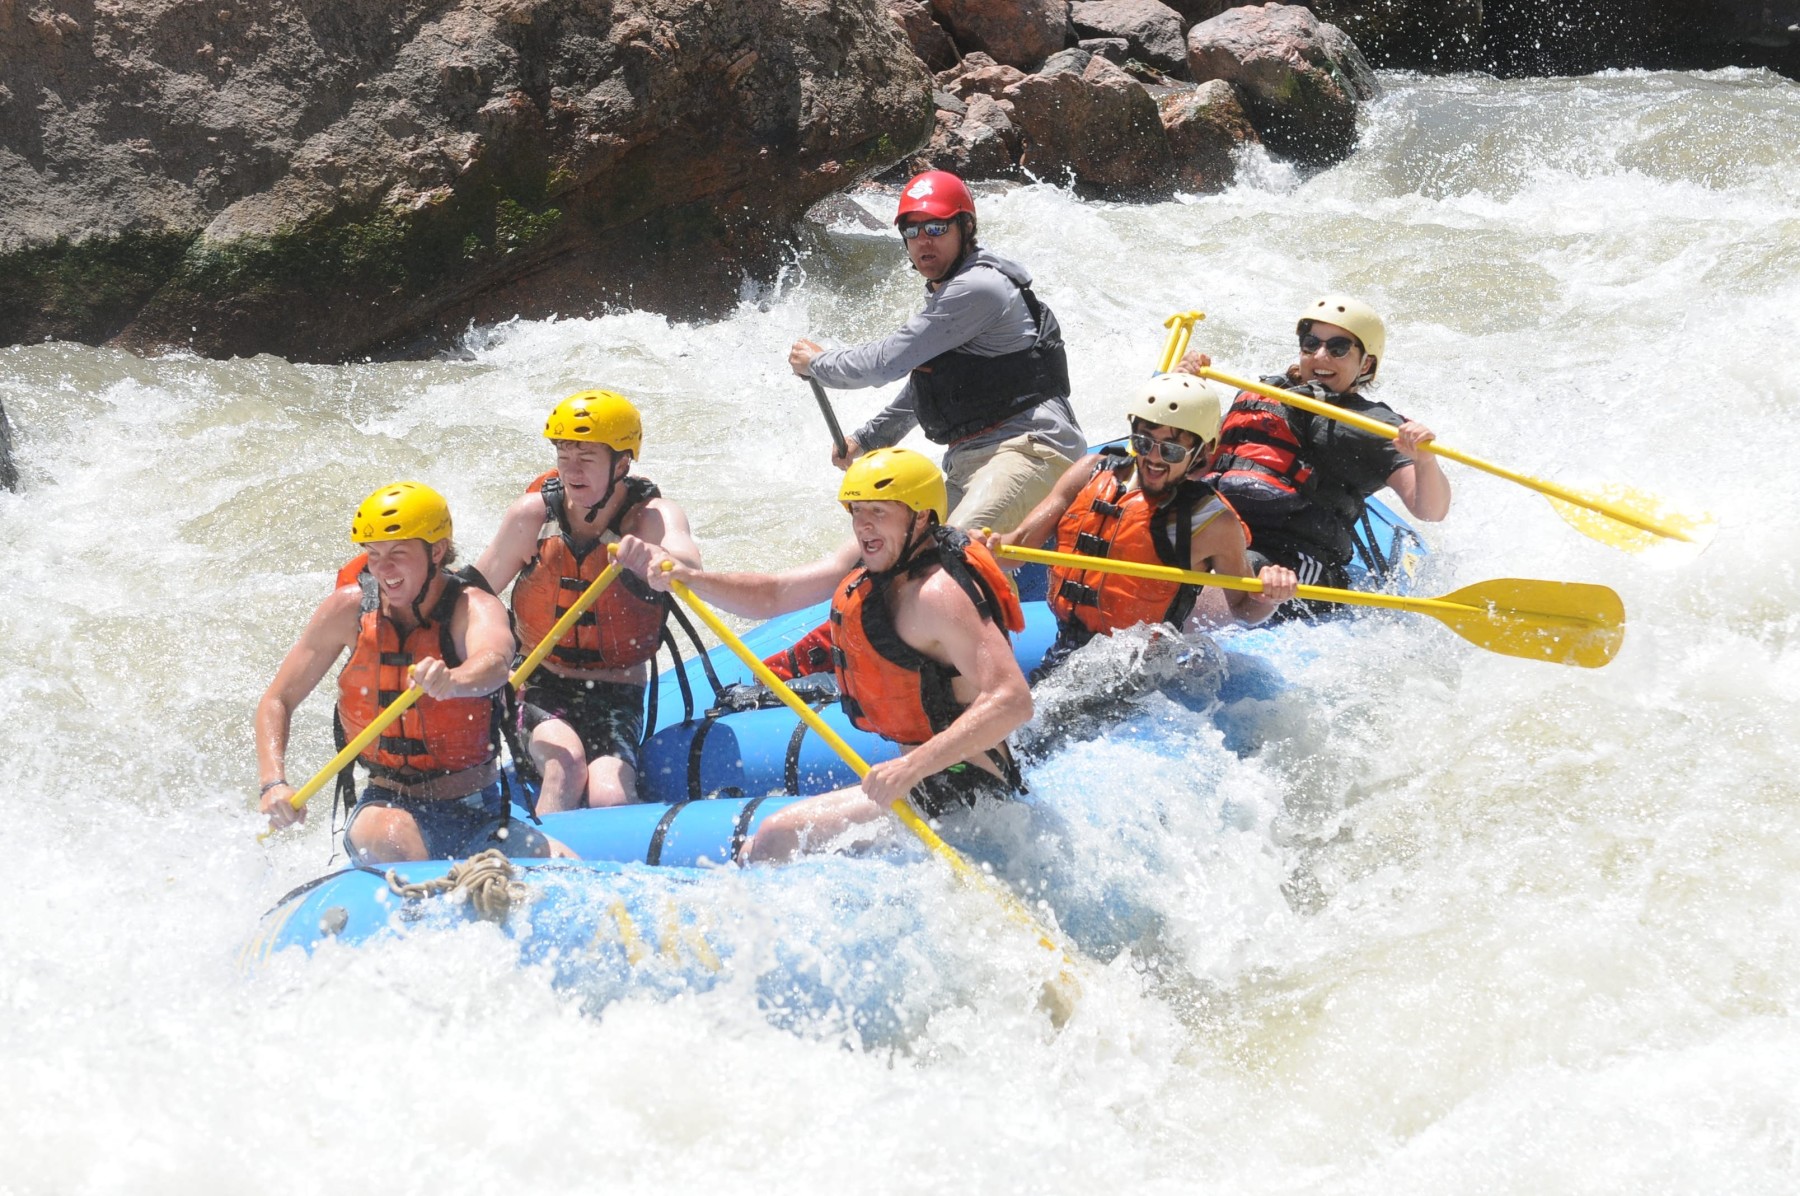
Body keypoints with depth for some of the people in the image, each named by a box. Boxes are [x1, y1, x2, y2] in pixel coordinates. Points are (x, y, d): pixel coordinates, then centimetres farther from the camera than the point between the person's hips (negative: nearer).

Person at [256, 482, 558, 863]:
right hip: (388, 805, 1)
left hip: (481, 813, 0)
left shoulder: (473, 608, -12)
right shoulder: (349, 608, -4)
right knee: (383, 838, -35)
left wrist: (452, 681, -60)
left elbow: (495, 664, -36)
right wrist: (274, 784, -16)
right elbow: (277, 701, 2)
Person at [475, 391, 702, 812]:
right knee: (566, 764, -31)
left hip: (618, 697, -1)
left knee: (611, 799, -26)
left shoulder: (652, 516, -12)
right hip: (542, 689, 1)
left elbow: (688, 566, -36)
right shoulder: (533, 514, -7)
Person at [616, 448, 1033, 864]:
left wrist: (914, 767, -36)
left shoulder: (938, 593, -23)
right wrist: (686, 577, -11)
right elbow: (771, 596, 6)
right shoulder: (872, 555, 6)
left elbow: (1013, 701, -31)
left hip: (958, 792, -10)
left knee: (777, 838, -15)